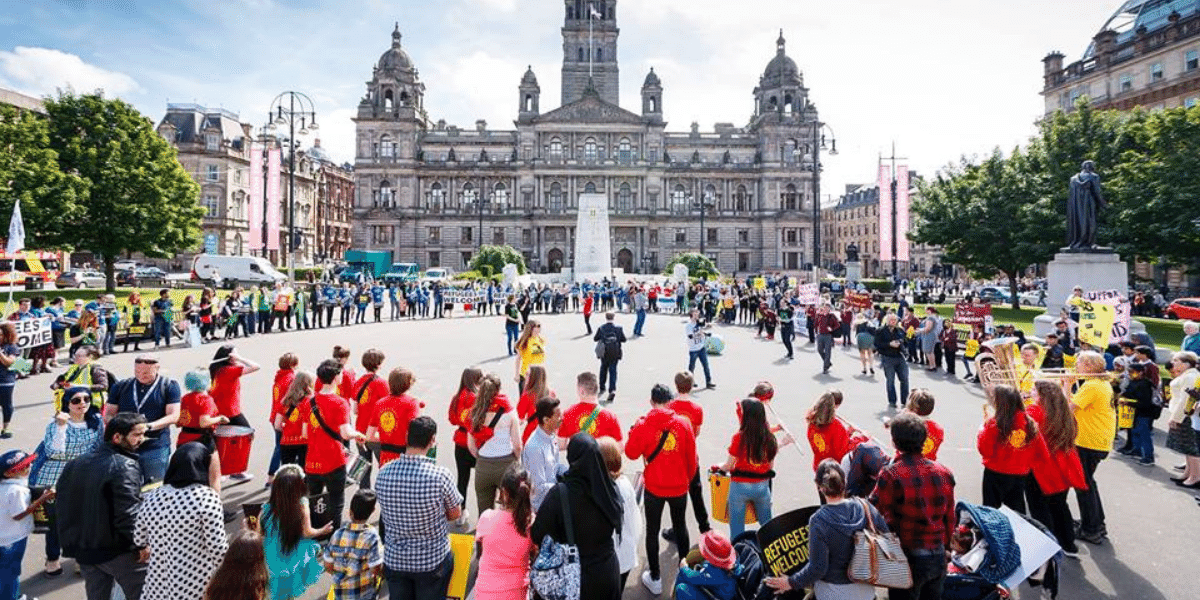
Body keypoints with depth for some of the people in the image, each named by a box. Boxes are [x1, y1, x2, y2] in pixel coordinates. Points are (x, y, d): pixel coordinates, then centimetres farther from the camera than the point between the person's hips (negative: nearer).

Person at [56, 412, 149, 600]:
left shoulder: (76, 464, 8)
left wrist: (69, 542, 20)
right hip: (118, 550, -8)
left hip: (83, 548, 8)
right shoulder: (125, 466, -21)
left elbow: (62, 506, 13)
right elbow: (129, 513, -26)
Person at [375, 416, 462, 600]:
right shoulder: (440, 475, -23)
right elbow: (455, 514, -7)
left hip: (394, 559, 3)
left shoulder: (383, 473, -12)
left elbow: (385, 517, 4)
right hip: (432, 560, -3)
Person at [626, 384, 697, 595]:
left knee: (652, 531, 12)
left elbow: (631, 453, -9)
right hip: (679, 486, 2)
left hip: (654, 488, -2)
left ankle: (655, 579, 20)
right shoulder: (683, 423, -9)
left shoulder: (643, 425, -15)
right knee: (680, 526, 23)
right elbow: (691, 456, -2)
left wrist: (633, 432, 6)